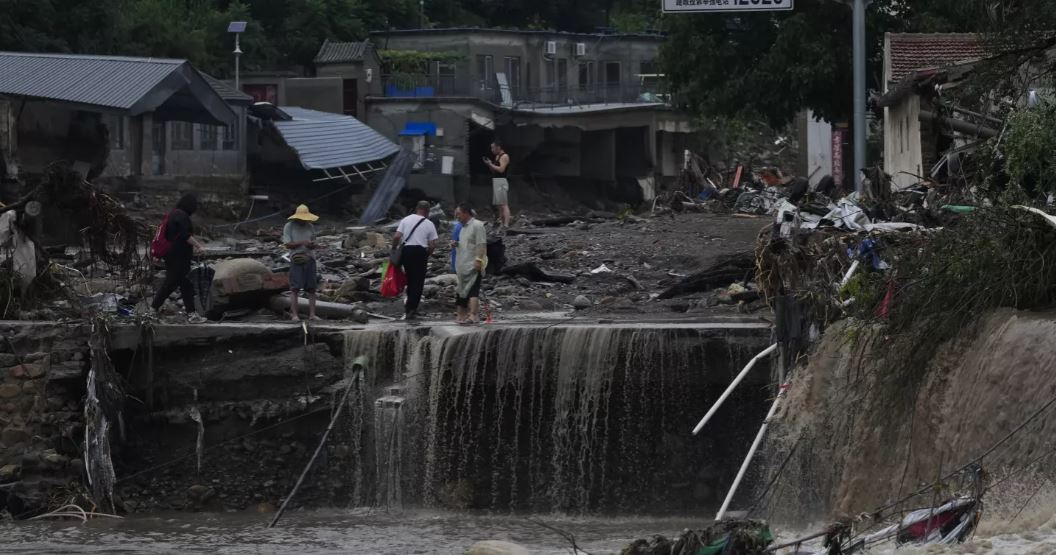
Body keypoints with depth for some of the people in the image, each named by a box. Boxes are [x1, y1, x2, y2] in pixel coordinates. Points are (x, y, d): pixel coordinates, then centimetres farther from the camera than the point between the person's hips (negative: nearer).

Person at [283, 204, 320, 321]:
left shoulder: (310, 227, 12)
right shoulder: (289, 227, 0)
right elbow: (287, 244, -7)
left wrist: (312, 245, -8)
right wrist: (302, 243, -18)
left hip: (310, 259, 4)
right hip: (296, 259, -4)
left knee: (311, 288, 2)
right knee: (295, 289, -7)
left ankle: (312, 314, 4)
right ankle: (294, 314, -8)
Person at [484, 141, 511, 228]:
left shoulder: (504, 156, -10)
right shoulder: (497, 156, 19)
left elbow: (501, 169, -21)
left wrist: (491, 164, -13)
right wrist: (489, 164, 7)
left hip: (501, 182, -10)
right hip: (496, 181, 10)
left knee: (504, 204, -15)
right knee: (498, 204, 13)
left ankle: (506, 224, -21)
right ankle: (501, 222, 17)